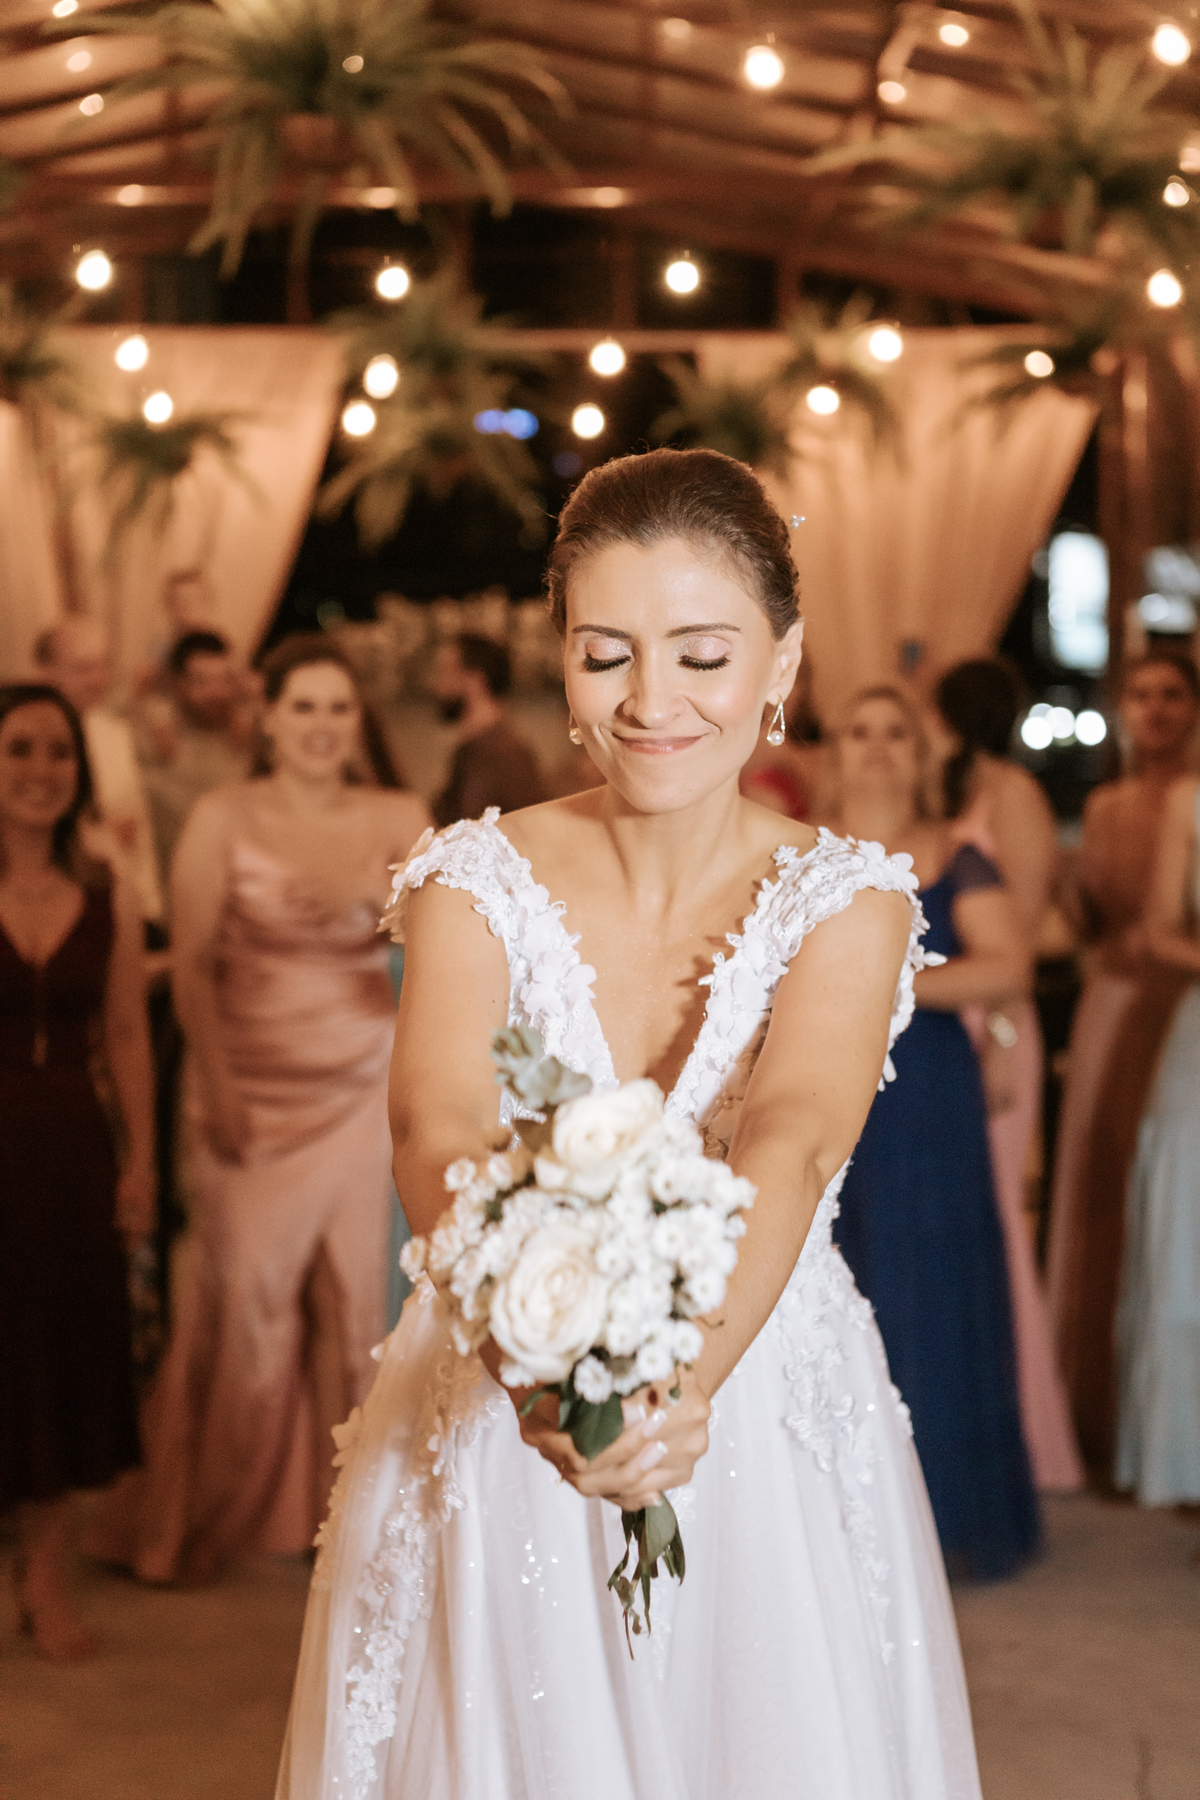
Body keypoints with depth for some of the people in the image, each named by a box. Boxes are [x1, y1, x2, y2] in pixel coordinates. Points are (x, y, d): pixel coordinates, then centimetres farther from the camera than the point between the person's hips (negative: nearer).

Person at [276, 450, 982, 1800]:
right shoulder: (473, 884, -9)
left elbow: (792, 1144, -28)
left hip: (767, 1431, 0)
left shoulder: (848, 904, -10)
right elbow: (439, 1134, -26)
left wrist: (687, 1375, -47)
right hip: (497, 1434, 0)